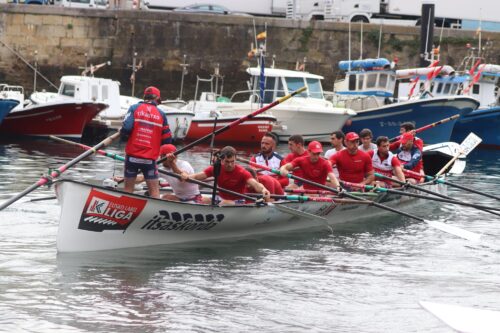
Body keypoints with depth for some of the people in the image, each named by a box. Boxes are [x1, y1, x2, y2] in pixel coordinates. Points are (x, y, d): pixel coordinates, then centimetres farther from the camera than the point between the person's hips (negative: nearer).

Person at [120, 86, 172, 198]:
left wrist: (124, 135, 8)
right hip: (150, 159, 0)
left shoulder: (134, 108, -1)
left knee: (128, 188, 11)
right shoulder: (161, 114, 3)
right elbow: (167, 140, 5)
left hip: (132, 155, 0)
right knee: (154, 189, 4)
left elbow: (126, 129, -14)